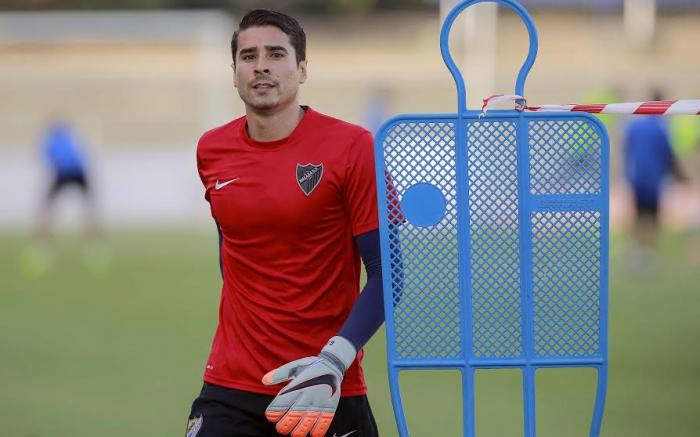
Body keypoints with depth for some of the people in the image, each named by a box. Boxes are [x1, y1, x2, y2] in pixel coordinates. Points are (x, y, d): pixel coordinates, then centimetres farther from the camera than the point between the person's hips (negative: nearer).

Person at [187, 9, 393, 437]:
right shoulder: (212, 152, 5)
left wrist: (334, 361, -21)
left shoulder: (352, 148, -9)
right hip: (229, 389, 3)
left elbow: (388, 273, -10)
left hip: (329, 391, -3)